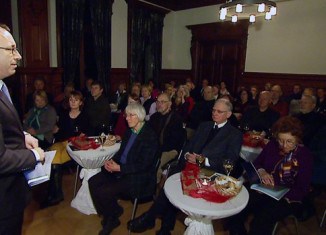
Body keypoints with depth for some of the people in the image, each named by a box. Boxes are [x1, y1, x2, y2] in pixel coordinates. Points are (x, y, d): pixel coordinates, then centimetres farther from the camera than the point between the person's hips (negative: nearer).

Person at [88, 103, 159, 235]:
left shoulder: (149, 136, -16)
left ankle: (113, 218, 12)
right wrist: (111, 161, -5)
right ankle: (108, 217, 10)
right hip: (120, 170, 8)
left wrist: (119, 168, -21)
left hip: (138, 177, -8)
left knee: (103, 192, -20)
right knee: (93, 182, -7)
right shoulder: (130, 131, 7)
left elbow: (143, 165, -19)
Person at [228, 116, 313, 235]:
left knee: (260, 222, -31)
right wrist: (261, 172, -11)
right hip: (262, 189, 4)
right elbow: (256, 163, 13)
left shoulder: (305, 155, -5)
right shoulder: (272, 145, 4)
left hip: (287, 198, -3)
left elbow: (302, 189, -7)